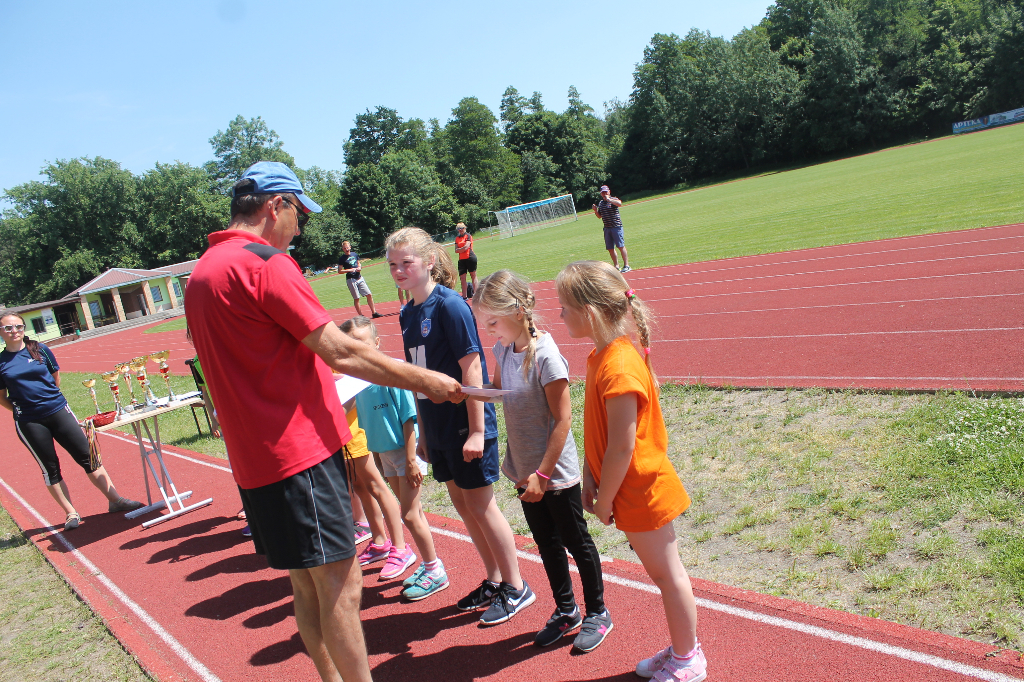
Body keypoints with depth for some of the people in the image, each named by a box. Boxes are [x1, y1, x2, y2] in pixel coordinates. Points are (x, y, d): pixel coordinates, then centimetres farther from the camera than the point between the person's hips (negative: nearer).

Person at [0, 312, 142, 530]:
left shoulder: (40, 349, 2)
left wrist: (45, 398, 9)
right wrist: (23, 409, 0)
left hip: (59, 410, 1)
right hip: (29, 423, -1)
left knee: (88, 456, 1)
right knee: (50, 468, 7)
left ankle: (115, 500, 7)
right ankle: (70, 514, 17)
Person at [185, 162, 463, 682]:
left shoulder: (202, 273, 15)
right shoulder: (264, 262, -15)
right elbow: (339, 352, -18)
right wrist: (423, 380, -11)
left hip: (255, 458, 10)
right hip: (300, 454, -10)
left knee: (308, 586, 18)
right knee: (340, 585, -1)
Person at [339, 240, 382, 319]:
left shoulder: (355, 254, 9)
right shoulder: (342, 258, -6)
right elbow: (340, 271, -6)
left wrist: (359, 267, 1)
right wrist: (350, 270, -17)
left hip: (359, 278, 5)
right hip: (351, 280, -5)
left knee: (369, 295, 4)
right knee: (356, 298, -1)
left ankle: (374, 312, 13)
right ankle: (360, 315, 8)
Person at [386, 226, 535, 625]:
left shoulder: (450, 305, -15)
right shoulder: (407, 314, 7)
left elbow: (471, 367, -17)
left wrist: (477, 429, -19)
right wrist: (423, 431, 14)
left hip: (466, 424, -7)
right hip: (438, 429, 8)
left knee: (481, 505, 3)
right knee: (462, 504, 16)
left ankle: (516, 588, 22)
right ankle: (494, 581, 34)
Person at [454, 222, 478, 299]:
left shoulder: (468, 236, -1)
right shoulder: (457, 238, 15)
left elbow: (466, 247, -12)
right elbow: (456, 250, 8)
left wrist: (459, 249, 3)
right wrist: (462, 249, -7)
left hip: (470, 258, -6)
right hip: (461, 260, 6)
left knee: (473, 275, 0)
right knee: (462, 277, 2)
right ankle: (464, 296, 7)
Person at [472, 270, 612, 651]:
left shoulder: (545, 355, -23)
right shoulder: (503, 351, -1)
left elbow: (562, 419, -22)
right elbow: (497, 390, 18)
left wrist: (543, 474, -20)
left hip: (556, 473, -7)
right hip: (525, 470, 7)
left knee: (576, 542, 11)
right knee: (546, 543, 19)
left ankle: (597, 613, 31)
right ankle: (566, 612, 37)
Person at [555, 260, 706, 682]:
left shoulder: (617, 367, -27)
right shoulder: (602, 355, 3)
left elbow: (622, 447, -25)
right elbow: (596, 430, 9)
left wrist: (604, 501, -15)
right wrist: (590, 478, 6)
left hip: (641, 491, -9)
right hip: (634, 492, 9)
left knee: (667, 573, 9)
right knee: (660, 572, 22)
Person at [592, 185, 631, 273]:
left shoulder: (613, 199, -4)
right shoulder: (600, 203, 15)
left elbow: (619, 203, -27)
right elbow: (599, 216, 20)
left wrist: (608, 199, -26)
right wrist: (595, 210, 2)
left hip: (616, 227, -6)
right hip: (607, 228, 6)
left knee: (621, 246, -7)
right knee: (610, 249, 7)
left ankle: (626, 265, -3)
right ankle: (616, 266, 15)